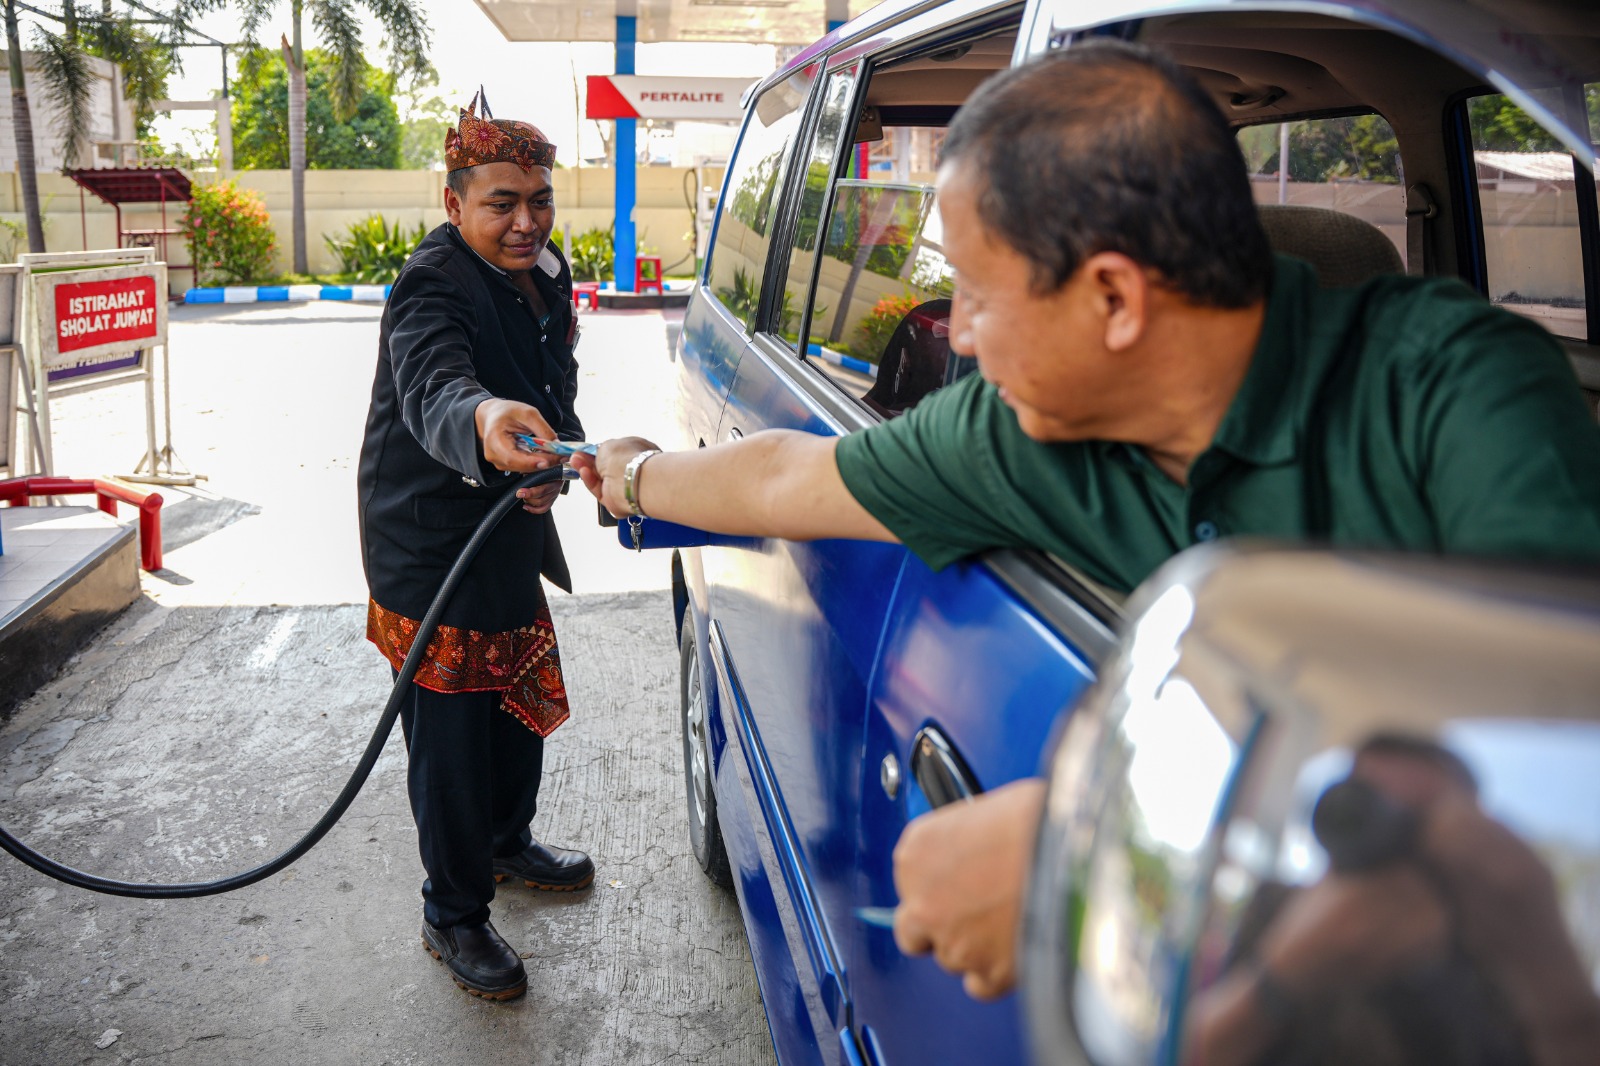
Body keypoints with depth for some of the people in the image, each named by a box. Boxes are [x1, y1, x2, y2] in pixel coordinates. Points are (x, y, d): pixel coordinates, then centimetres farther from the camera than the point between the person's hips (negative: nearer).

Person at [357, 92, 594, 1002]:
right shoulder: (432, 290, -24)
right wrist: (484, 421, -65)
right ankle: (455, 917, 20)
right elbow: (433, 391, -44)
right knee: (453, 736, 1)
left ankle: (509, 842, 47)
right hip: (431, 550, -8)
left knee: (526, 698, 22)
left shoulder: (547, 277, 3)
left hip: (512, 531, 8)